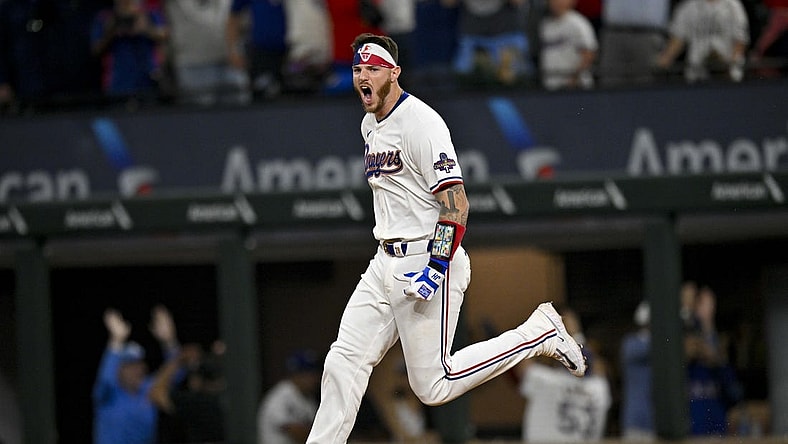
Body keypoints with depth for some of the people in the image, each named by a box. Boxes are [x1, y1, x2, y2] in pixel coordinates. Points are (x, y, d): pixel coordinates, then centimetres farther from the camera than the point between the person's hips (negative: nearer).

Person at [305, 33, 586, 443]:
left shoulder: (420, 121, -15)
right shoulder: (370, 125, 14)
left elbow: (456, 203, -20)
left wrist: (436, 268, -26)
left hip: (428, 257, -9)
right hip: (386, 262, 9)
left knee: (432, 386, -7)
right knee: (344, 362, -1)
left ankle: (540, 333, 5)